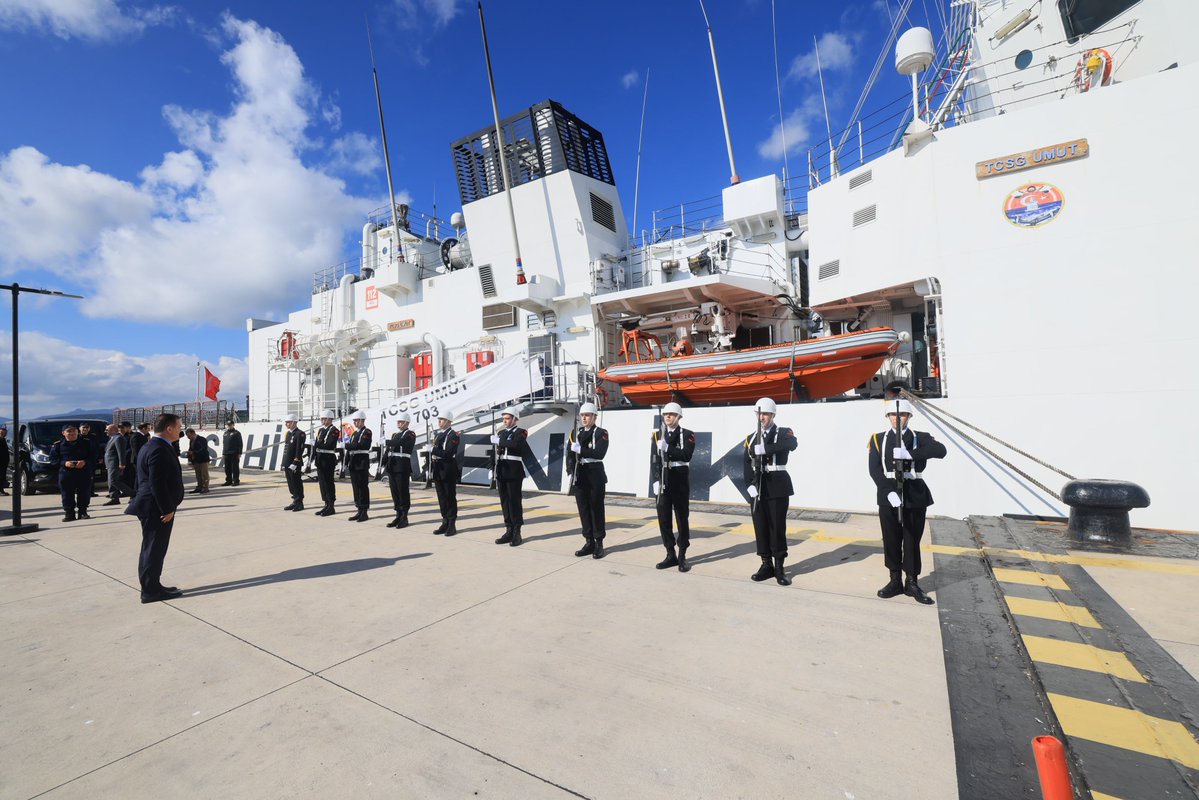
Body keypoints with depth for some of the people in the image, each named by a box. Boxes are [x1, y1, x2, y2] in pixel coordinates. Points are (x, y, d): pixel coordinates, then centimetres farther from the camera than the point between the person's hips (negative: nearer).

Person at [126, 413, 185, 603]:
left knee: (152, 549, 17)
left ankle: (151, 587, 28)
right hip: (157, 509, -11)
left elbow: (151, 480, 17)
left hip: (152, 508, 11)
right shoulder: (159, 450, -21)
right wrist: (167, 509, -19)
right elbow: (157, 483, -25)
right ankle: (151, 591, 9)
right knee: (154, 549, 0)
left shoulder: (151, 446, 12)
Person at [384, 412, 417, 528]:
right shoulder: (394, 435, 19)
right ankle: (398, 516, 18)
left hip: (403, 467, -7)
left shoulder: (410, 434, -3)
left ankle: (404, 518, 5)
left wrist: (387, 443, -8)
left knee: (403, 491, -2)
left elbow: (400, 443, -22)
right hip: (392, 466, 7)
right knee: (394, 492, 9)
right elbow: (388, 450, 14)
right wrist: (386, 464, 5)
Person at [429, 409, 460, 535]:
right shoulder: (438, 435, 16)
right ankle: (445, 523, 21)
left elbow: (448, 453, -20)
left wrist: (433, 449, -21)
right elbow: (434, 452, 16)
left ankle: (451, 525, 8)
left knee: (450, 497, 0)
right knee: (441, 498, 12)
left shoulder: (454, 435, -10)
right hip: (438, 470, 8)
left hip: (449, 471, -8)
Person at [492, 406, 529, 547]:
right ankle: (509, 531, 16)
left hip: (514, 471, -6)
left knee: (515, 501, -4)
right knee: (504, 500, 8)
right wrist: (494, 469, 4)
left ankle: (517, 533, 2)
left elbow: (516, 444, -24)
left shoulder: (521, 432, -3)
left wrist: (499, 441, -18)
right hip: (501, 470, 6)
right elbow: (497, 451, 13)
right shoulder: (501, 432, 15)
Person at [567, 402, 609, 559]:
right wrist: (571, 470, -1)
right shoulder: (576, 432, 12)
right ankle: (589, 542, 18)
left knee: (596, 509, 2)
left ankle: (599, 543, 12)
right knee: (583, 509, 8)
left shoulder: (601, 433, -4)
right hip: (579, 475, 5)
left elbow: (599, 453, -18)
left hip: (595, 474, -5)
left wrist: (580, 449, -22)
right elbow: (570, 453, 12)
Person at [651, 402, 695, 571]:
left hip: (680, 480, -3)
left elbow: (686, 456, -16)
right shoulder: (658, 435, 10)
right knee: (663, 518, 5)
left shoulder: (687, 434, 0)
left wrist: (667, 448, -24)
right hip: (663, 480, 4)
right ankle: (670, 555, 17)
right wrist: (656, 480, -6)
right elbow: (654, 460, 4)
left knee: (682, 518, 4)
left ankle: (682, 556, 14)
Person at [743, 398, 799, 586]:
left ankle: (779, 568, 12)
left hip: (777, 486, -4)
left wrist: (765, 448, -35)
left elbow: (792, 444, -25)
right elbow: (747, 465, 7)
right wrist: (750, 485, -8)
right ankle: (766, 565, 19)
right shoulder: (751, 438, 13)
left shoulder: (784, 433, 0)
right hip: (757, 486, 4)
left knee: (777, 526, 0)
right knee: (760, 526, 7)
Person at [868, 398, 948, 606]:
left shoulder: (921, 438, 4)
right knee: (891, 540, 8)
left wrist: (910, 454, -29)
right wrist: (889, 492, -19)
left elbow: (941, 450, -18)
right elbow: (874, 469, -6)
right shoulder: (878, 439, 5)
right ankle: (895, 581, 22)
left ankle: (912, 583, 20)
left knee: (912, 540, 7)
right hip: (888, 495, 1)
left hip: (915, 496, 0)